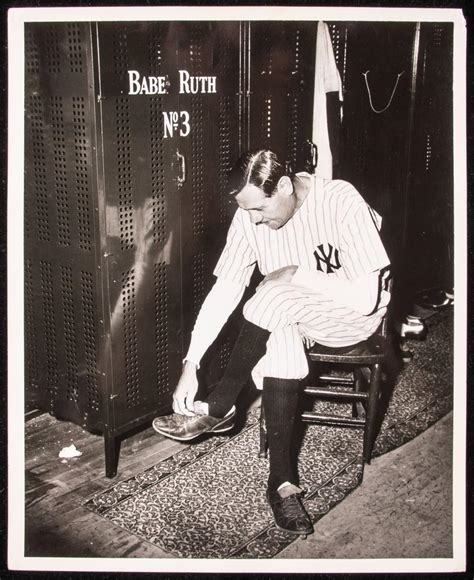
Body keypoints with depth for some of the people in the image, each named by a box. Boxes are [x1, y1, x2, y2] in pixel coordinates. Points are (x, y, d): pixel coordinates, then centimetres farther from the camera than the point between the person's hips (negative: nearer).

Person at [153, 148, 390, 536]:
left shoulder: (341, 202, -26)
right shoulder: (250, 215, -11)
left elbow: (365, 297, -28)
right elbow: (224, 290, -11)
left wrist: (297, 275, -22)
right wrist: (191, 365, -16)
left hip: (353, 316, -4)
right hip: (289, 316, 4)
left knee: (274, 298, -33)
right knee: (281, 338, -32)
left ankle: (219, 408, -14)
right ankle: (283, 481, -23)